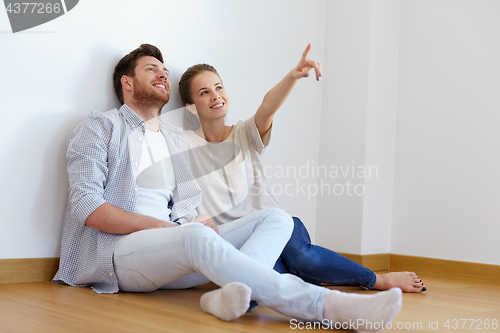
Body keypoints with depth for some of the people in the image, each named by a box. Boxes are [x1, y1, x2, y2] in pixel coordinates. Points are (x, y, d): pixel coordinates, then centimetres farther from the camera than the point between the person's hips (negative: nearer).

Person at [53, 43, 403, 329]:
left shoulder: (176, 138, 26)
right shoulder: (100, 128, 7)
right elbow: (85, 205, -7)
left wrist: (191, 223, -4)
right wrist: (163, 226, -15)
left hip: (172, 252, 6)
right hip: (117, 251, -6)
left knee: (276, 218, -12)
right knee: (197, 236, -39)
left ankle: (231, 294, -45)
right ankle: (324, 304, -47)